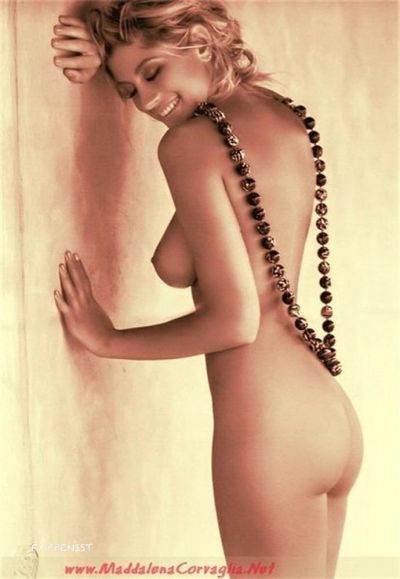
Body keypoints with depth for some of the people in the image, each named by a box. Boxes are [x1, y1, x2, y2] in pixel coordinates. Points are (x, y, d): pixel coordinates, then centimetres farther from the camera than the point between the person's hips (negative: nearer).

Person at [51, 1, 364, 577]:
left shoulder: (189, 140, -12)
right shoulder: (287, 115, 9)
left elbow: (234, 320, -18)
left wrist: (109, 340, -4)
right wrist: (111, 60, 15)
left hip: (270, 427, -9)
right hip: (332, 415, 9)